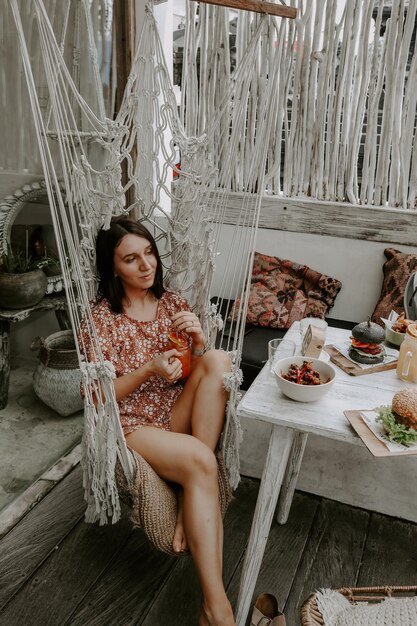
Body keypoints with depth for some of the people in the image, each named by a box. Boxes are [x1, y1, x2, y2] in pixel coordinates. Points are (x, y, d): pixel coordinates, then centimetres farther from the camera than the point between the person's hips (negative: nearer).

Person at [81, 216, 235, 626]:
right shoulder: (101, 319, -10)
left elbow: (200, 369, 8)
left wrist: (198, 338, -15)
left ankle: (191, 508, -19)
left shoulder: (171, 301, 5)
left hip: (178, 415, 5)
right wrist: (149, 370, -24)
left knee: (218, 360, -22)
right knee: (199, 461, -33)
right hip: (131, 426, -5)